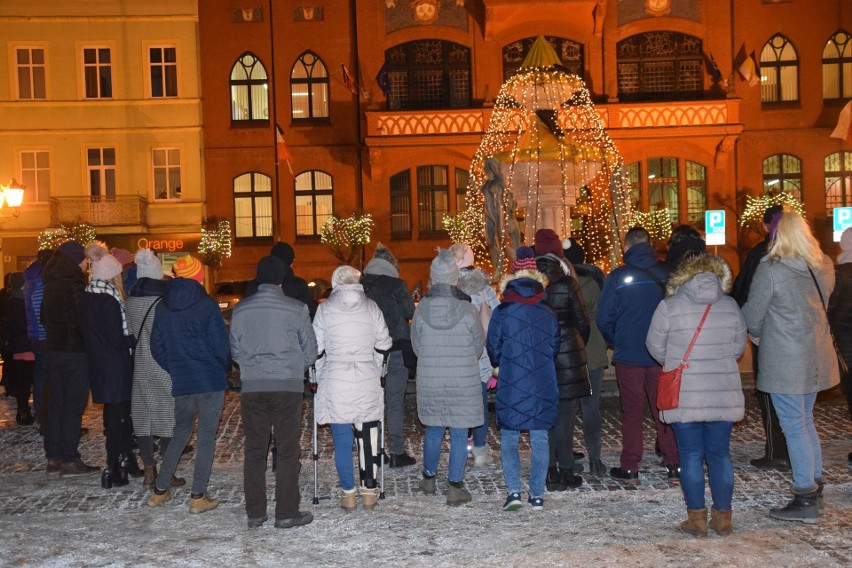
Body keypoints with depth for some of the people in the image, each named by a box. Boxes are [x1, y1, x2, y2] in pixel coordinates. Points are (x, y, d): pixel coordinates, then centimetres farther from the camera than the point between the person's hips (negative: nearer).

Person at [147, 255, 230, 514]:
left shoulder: (162, 308, 4)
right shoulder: (206, 306, -11)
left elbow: (157, 347, 8)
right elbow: (221, 345, -9)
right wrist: (223, 369, 8)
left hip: (180, 383, 5)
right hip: (210, 381, -5)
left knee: (180, 433, 20)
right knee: (206, 437, 3)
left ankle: (160, 490, 21)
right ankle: (198, 497, 4)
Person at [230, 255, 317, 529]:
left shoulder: (240, 310, 2)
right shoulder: (296, 309, -6)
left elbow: (235, 351, 9)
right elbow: (310, 351, 2)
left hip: (252, 387, 3)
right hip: (288, 387, -2)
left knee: (254, 450, 10)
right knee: (288, 451, 5)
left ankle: (255, 513, 15)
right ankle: (286, 513, 8)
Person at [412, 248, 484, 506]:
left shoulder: (422, 308, -6)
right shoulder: (468, 310, -11)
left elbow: (417, 346, 3)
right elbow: (479, 345, 2)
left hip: (429, 381, 3)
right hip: (464, 381, -3)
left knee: (433, 430, 19)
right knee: (459, 434, 6)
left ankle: (429, 478, 34)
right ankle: (455, 488, 10)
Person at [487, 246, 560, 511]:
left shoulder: (502, 312, -7)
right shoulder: (548, 313, 1)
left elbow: (493, 349, -2)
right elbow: (555, 347, 8)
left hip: (511, 387, -2)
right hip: (543, 389, 2)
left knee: (509, 441, 9)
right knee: (539, 440, 10)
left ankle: (514, 492, -1)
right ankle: (537, 495, 11)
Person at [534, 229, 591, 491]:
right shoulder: (567, 284, -10)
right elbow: (582, 320, -3)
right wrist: (582, 344, 14)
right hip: (567, 353, -3)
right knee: (565, 414, 3)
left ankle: (551, 470, 16)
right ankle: (566, 471, 7)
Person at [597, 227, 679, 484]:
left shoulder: (617, 277, -7)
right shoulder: (667, 273, -2)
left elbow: (604, 319, -5)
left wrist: (616, 343, 12)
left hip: (629, 355, -1)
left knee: (632, 412, 8)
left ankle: (630, 469, 10)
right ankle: (673, 465, 14)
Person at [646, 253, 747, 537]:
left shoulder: (669, 306, -8)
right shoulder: (730, 306, 0)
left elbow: (655, 346, 1)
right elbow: (739, 347, 9)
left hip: (684, 396, -2)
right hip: (724, 395, 3)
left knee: (691, 456, 6)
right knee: (720, 455, 12)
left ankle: (697, 518, 11)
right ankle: (723, 517, 18)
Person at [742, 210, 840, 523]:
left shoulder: (770, 269, -16)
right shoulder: (823, 266, 5)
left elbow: (753, 314, -10)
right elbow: (821, 305, 13)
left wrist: (756, 333, 12)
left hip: (784, 361, -7)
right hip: (816, 357, 7)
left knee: (794, 427, -1)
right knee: (805, 421, 19)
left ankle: (805, 500, 3)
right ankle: (814, 486, 26)